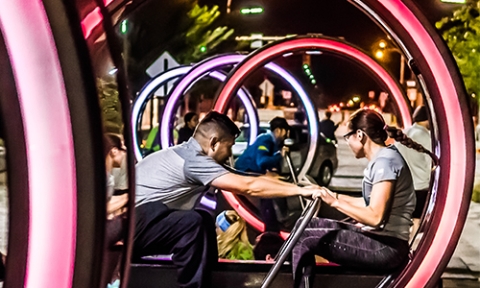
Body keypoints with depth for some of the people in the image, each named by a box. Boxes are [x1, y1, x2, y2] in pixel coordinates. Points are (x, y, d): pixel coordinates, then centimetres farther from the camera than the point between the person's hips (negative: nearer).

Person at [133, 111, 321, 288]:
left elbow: (243, 184, 15)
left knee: (204, 221, 12)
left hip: (137, 221, 10)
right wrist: (301, 190, -11)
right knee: (191, 223, -27)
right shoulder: (193, 160, -17)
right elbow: (248, 187, -18)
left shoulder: (187, 153, 12)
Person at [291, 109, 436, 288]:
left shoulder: (384, 161, -17)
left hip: (386, 248, -10)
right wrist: (336, 196, 19)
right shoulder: (382, 158, 13)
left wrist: (335, 203, -16)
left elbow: (375, 217, -24)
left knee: (305, 239, -12)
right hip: (379, 240, 10)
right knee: (309, 225, 10)